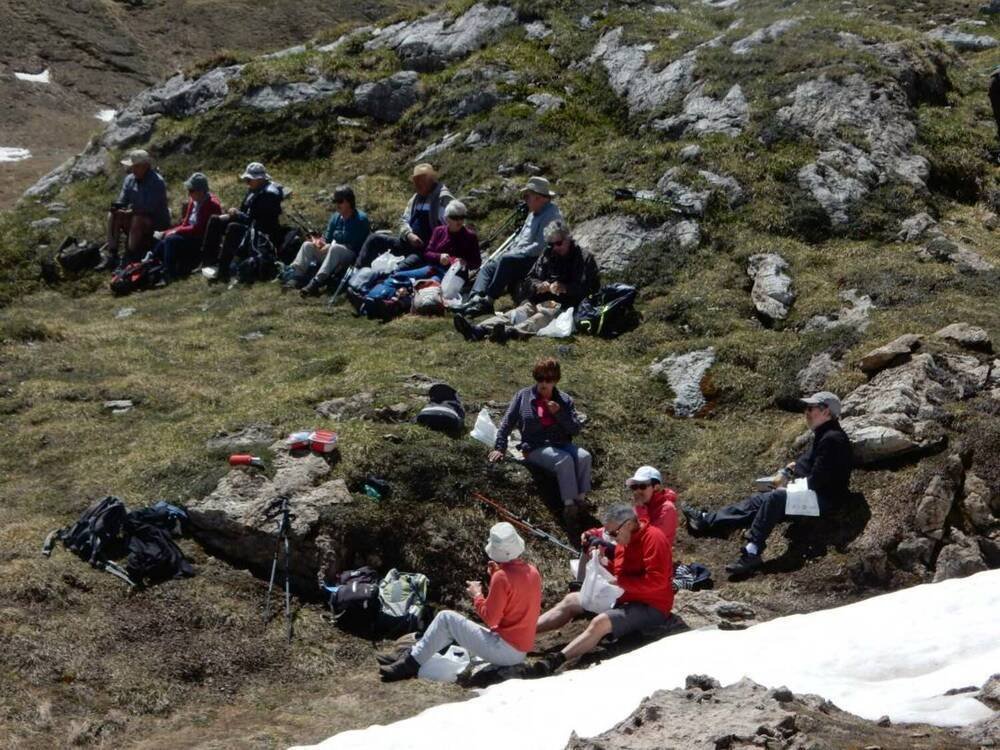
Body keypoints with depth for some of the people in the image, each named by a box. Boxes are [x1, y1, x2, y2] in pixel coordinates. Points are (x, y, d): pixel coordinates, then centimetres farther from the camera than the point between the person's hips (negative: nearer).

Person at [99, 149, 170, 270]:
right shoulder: (130, 179, 4)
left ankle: (130, 258, -30)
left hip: (157, 223, -8)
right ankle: (112, 255, -15)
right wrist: (117, 208, -19)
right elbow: (122, 201, 4)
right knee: (112, 216, -11)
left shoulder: (157, 182, -20)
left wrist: (130, 211, -24)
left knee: (137, 219, -36)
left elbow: (150, 208, -27)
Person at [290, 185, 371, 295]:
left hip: (353, 258, -7)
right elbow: (327, 238, 14)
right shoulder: (336, 217, 10)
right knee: (307, 245, -4)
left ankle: (316, 283, -47)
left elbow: (355, 246, -17)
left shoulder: (361, 219, -11)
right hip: (333, 253, 7)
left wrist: (327, 246, -19)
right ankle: (297, 277, -22)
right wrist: (320, 242, -12)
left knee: (335, 248, -37)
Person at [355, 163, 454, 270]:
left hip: (429, 248, -9)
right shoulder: (416, 198, 17)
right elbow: (404, 220, 17)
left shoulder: (443, 197, -10)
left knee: (402, 269, -35)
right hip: (409, 242, 9)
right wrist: (409, 235, -6)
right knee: (374, 240, 1)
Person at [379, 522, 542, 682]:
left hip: (504, 649, -9)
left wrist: (477, 595, -3)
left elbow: (490, 619, -18)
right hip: (520, 653, 9)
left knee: (446, 618, -2)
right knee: (455, 627, 23)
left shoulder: (502, 577, -19)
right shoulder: (532, 571, 6)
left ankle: (412, 663, 3)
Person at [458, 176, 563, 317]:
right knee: (488, 267, -2)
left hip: (536, 259, -10)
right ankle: (476, 298, -25)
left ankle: (489, 300, -30)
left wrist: (515, 253, -17)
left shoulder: (551, 215, -13)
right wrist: (509, 250, 8)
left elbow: (541, 246, -22)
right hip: (519, 257, 10)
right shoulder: (533, 214, 21)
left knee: (507, 260, -32)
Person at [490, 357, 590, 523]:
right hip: (536, 448, -3)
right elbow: (506, 424, 10)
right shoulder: (523, 396, 8)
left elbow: (575, 429, 4)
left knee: (584, 456, -28)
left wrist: (559, 413, -10)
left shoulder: (564, 400, 12)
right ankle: (569, 504, -33)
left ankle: (581, 498, -22)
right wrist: (499, 448, 1)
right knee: (565, 460, -33)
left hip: (561, 445, 3)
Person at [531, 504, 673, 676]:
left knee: (600, 622, -32)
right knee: (570, 600, 7)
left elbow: (656, 580, -27)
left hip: (650, 607, -10)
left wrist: (620, 582, -25)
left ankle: (555, 660, -43)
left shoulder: (653, 538, -19)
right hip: (624, 597, 10)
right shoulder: (625, 540, 8)